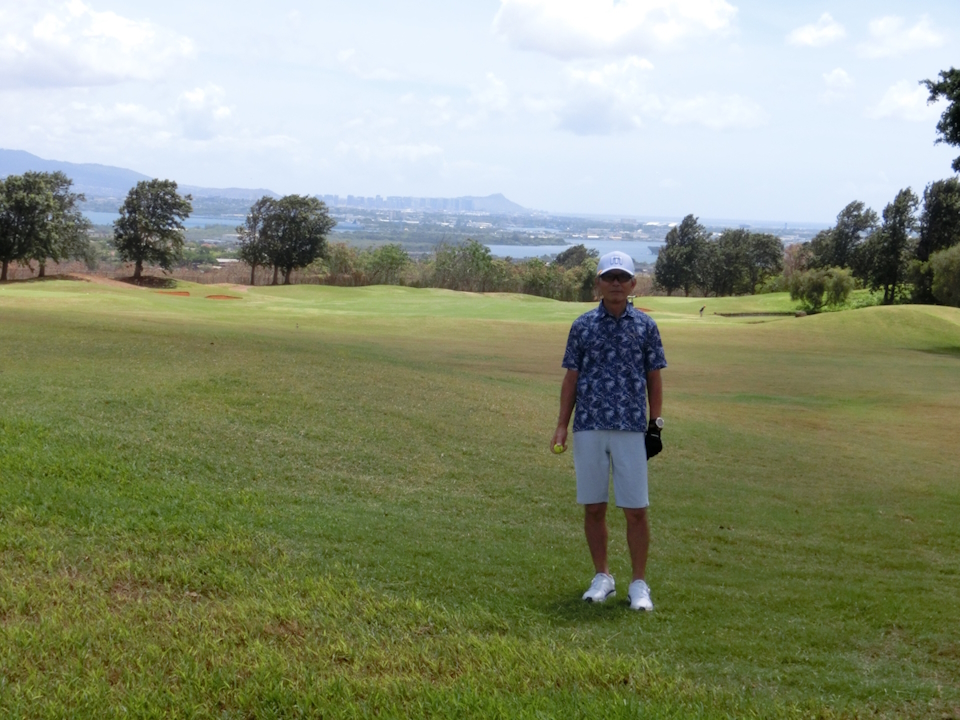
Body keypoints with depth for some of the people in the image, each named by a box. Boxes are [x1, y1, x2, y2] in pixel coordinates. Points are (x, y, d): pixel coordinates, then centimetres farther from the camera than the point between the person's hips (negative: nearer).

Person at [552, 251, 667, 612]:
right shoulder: (582, 325, 6)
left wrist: (655, 425, 2)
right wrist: (562, 425, 3)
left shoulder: (645, 326, 4)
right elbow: (571, 378, 8)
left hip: (631, 429, -1)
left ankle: (639, 583, 10)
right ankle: (602, 577, 21)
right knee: (593, 508, 7)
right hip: (588, 429, 1)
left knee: (636, 510, -1)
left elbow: (654, 378, 7)